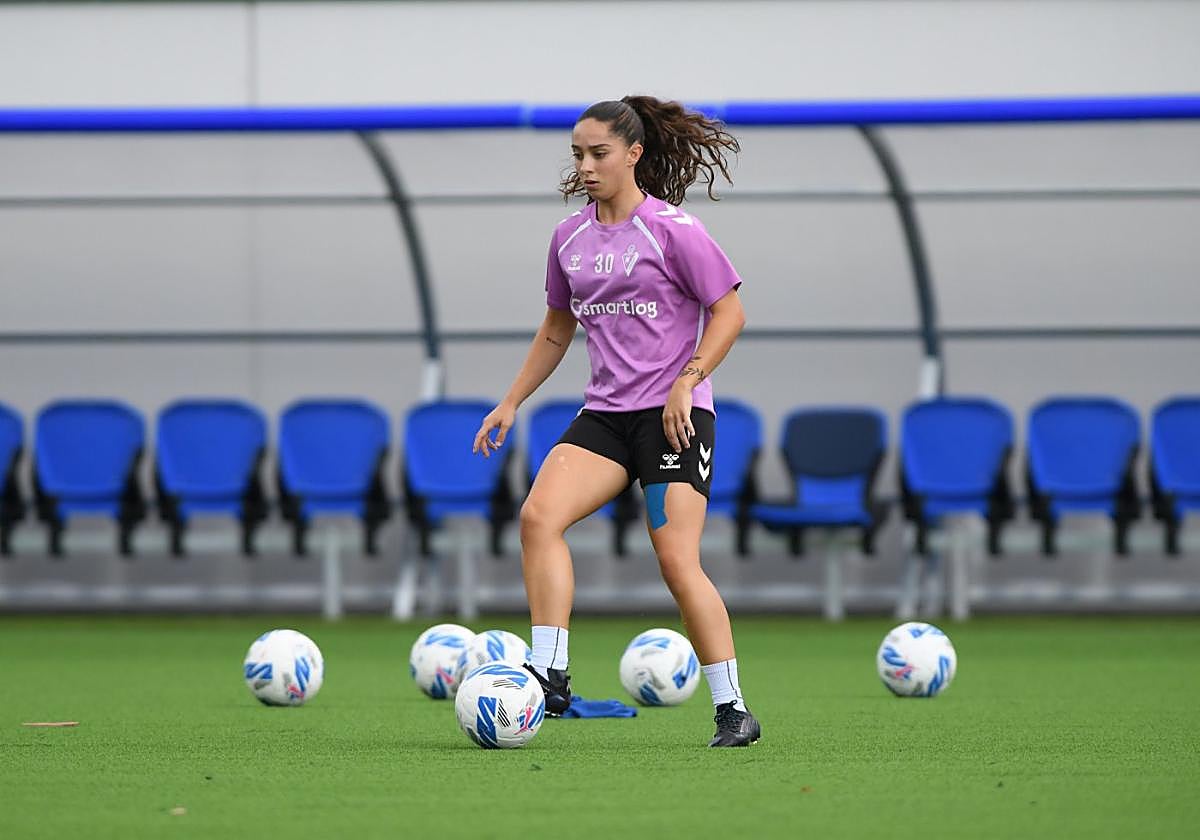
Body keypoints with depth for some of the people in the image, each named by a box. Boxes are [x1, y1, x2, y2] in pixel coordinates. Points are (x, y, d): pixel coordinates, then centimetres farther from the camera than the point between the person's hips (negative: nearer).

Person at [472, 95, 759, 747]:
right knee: (539, 515, -18)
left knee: (677, 561, -12)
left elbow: (728, 312, -5)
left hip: (674, 415, -6)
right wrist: (510, 402, 18)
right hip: (603, 415, 6)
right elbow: (556, 331, 24)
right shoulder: (569, 238, 11)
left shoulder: (672, 229, -6)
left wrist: (687, 380, -16)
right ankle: (550, 676, -18)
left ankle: (733, 710, -2)